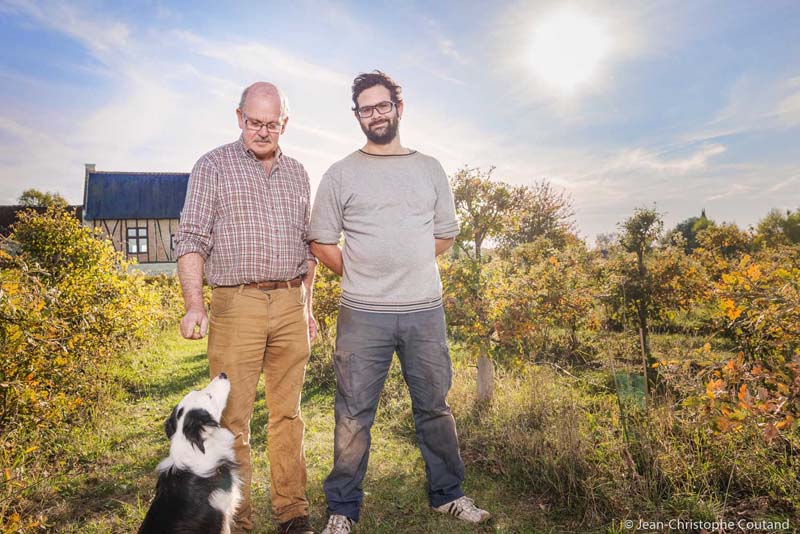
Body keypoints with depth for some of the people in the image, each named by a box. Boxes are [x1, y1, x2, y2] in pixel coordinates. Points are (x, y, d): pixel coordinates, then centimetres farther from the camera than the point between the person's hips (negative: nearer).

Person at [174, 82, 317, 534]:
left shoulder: (297, 173, 15)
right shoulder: (213, 166, 4)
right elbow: (191, 241, -2)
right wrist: (194, 305, -13)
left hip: (290, 304, 4)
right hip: (236, 304, -3)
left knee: (288, 412, 9)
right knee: (233, 416, -1)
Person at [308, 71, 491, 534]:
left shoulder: (429, 168, 11)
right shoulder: (341, 174, 3)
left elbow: (446, 233, 16)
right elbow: (322, 242, 4)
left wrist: (408, 267, 9)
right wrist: (362, 276, 3)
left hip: (426, 310, 3)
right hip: (363, 314, -2)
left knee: (435, 407, 13)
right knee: (354, 413, 4)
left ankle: (448, 495, 31)